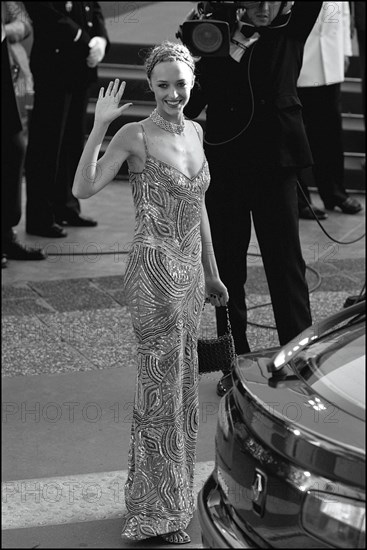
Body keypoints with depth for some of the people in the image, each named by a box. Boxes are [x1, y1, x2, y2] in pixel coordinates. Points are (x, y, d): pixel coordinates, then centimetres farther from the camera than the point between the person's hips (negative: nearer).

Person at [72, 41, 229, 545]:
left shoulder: (194, 132, 11)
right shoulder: (136, 136, -10)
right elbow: (83, 188, -22)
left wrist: (211, 273, 22)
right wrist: (100, 126, -28)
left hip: (189, 271, 7)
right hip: (154, 271, -7)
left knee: (182, 384, 14)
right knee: (162, 385, -3)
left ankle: (175, 496, 27)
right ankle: (158, 512, 7)